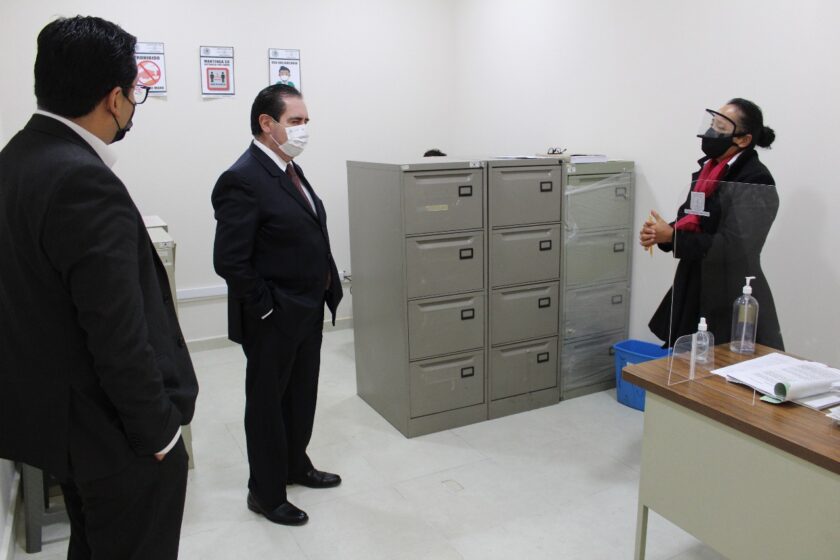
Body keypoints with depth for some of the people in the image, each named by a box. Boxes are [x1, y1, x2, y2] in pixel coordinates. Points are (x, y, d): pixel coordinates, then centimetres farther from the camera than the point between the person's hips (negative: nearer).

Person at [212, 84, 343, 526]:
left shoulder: (290, 169, 9)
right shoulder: (242, 180, -20)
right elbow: (229, 261, -23)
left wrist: (325, 292, 11)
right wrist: (265, 308, -17)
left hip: (308, 312, 9)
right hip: (273, 321, -9)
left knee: (302, 395, 22)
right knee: (267, 402, 9)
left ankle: (295, 464, 44)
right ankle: (266, 493, 27)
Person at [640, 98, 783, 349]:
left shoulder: (756, 180, -15)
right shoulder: (707, 171, 9)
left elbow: (730, 246, -21)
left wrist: (671, 236, -20)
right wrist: (659, 234, -10)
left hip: (733, 302, -7)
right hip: (694, 291, 7)